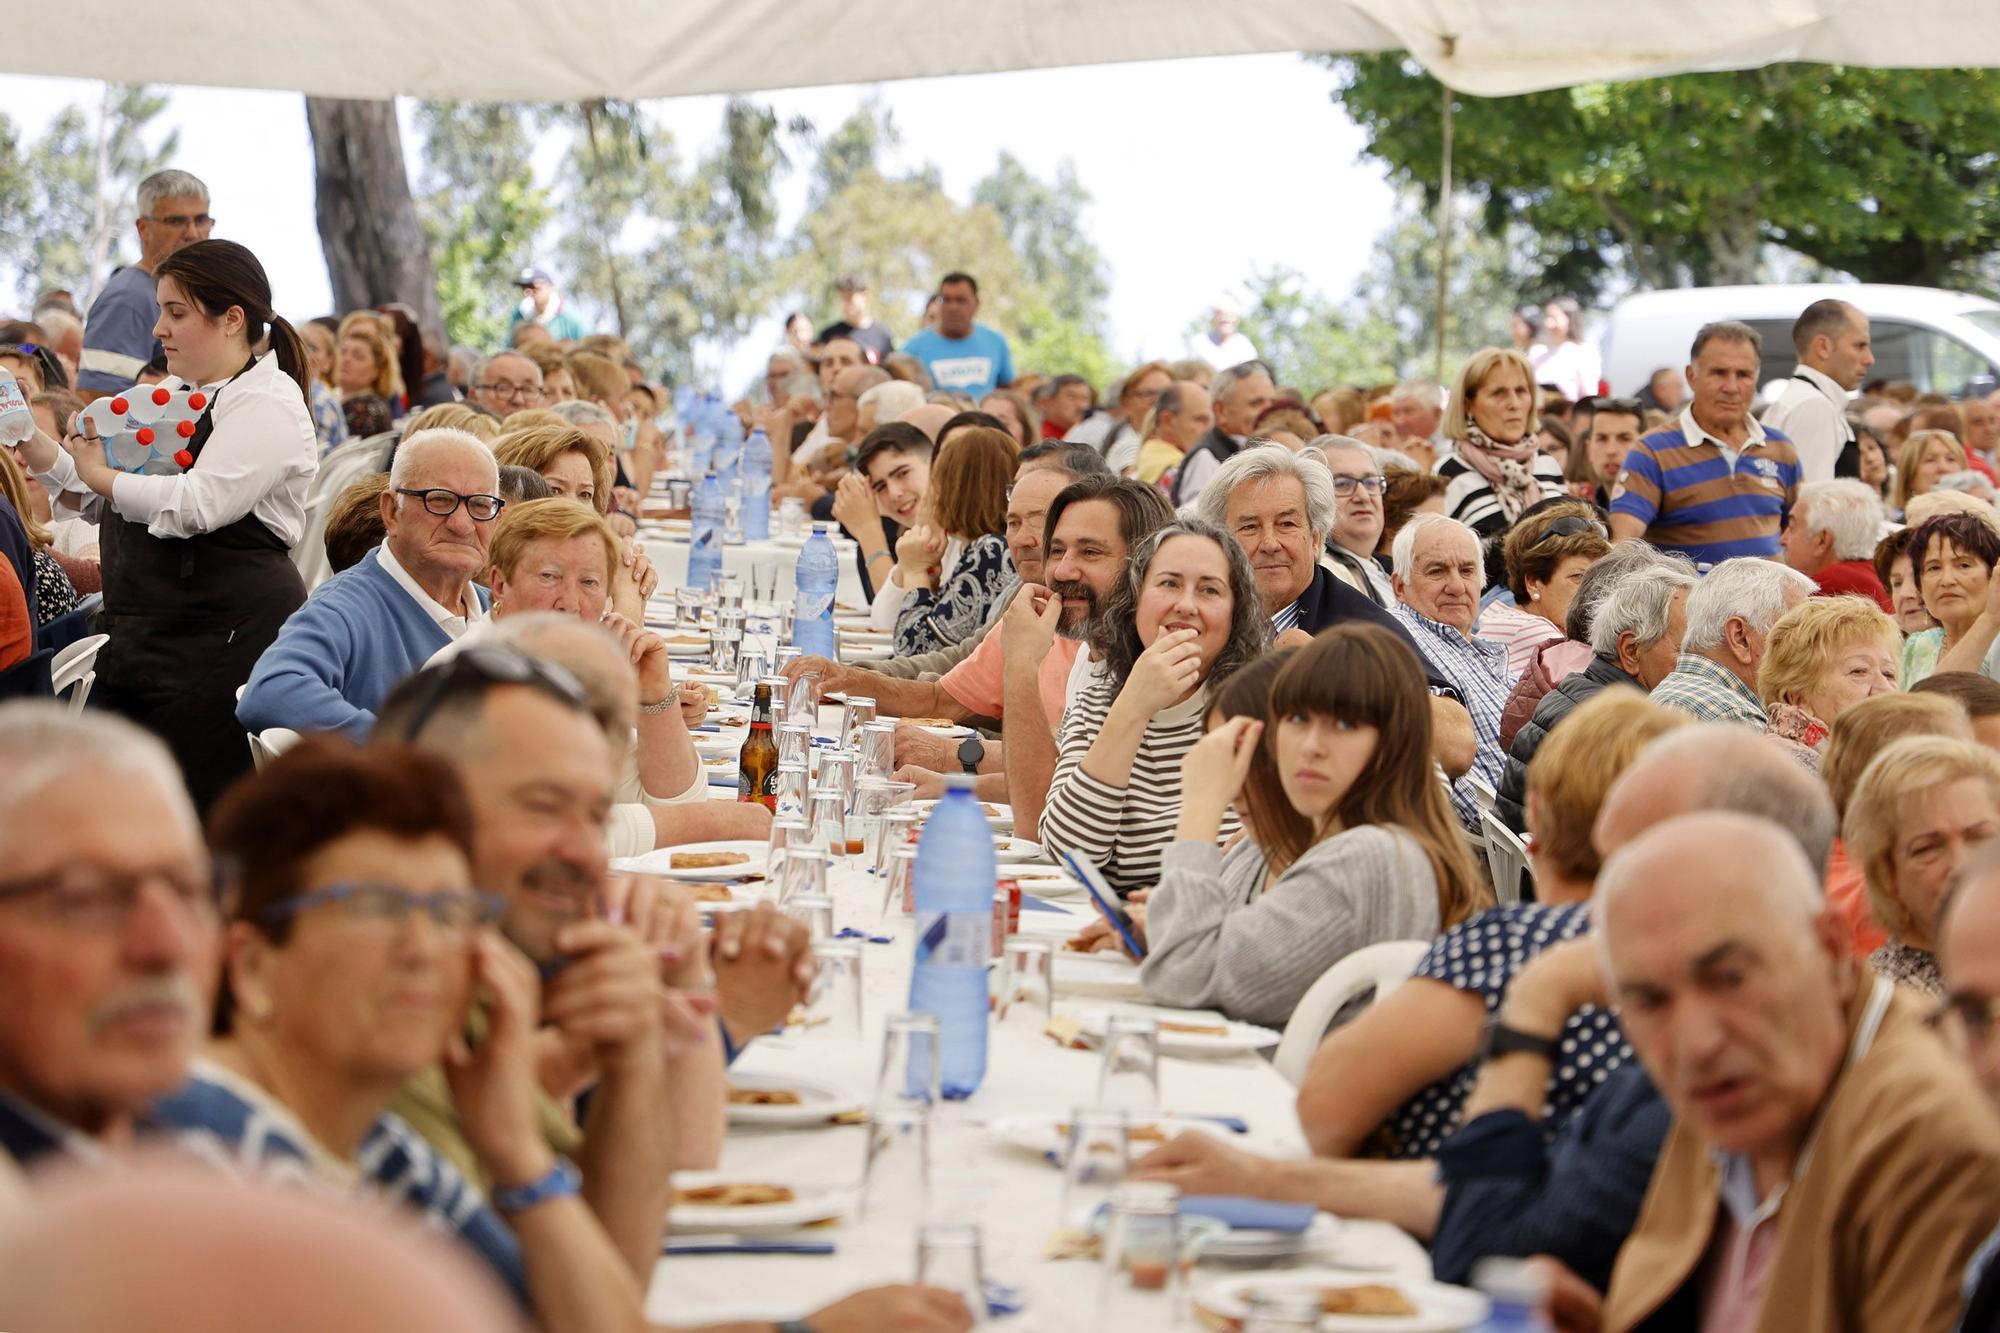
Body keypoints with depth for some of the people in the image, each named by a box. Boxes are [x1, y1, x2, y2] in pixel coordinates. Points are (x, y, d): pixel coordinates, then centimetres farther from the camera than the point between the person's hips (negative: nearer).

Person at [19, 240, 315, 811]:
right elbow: (96, 500, 24)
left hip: (226, 637, -9)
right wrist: (31, 444, 9)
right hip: (139, 636, 9)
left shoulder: (268, 404, -10)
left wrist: (101, 474, -9)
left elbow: (197, 505, -23)